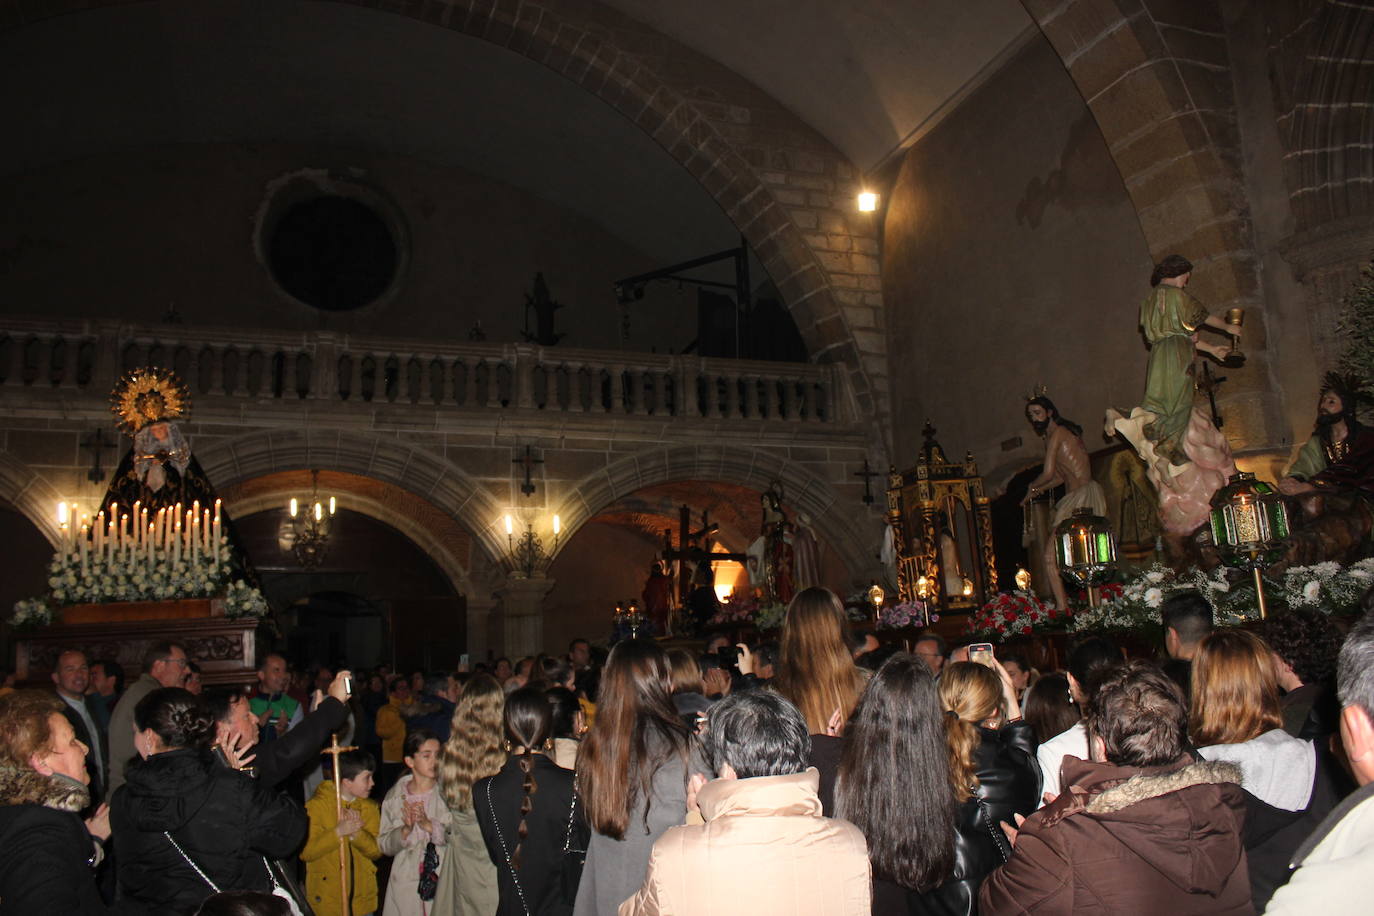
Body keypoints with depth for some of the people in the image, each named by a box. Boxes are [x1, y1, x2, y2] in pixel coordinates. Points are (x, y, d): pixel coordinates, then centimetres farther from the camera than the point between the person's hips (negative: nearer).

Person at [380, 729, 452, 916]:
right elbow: (384, 846, 6)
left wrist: (429, 825, -20)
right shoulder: (395, 796, 5)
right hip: (406, 882, 2)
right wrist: (405, 830, -12)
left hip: (443, 880, -2)